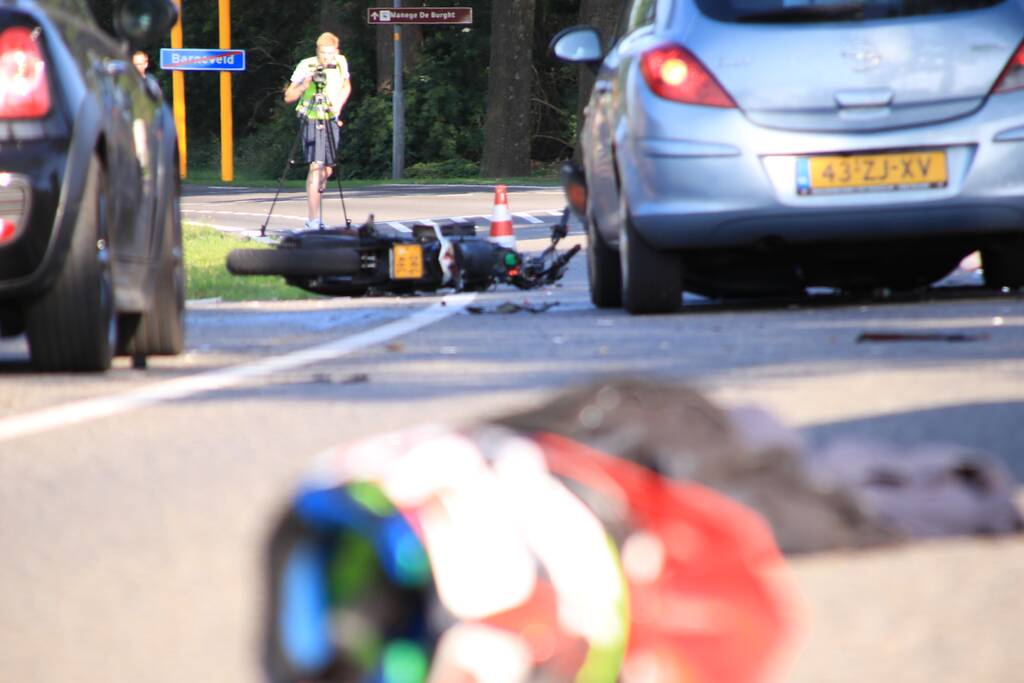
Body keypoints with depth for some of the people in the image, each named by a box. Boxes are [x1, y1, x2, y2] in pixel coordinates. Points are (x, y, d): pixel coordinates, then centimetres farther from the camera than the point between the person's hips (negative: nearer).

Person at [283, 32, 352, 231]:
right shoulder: (306, 66, -13)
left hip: (332, 121, 5)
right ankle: (313, 220, -22)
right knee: (316, 166, -18)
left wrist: (339, 104, 1)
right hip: (312, 120, -5)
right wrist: (304, 85, -27)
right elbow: (288, 97, -9)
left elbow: (347, 86, 19)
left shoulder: (341, 63, 0)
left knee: (327, 169, 3)